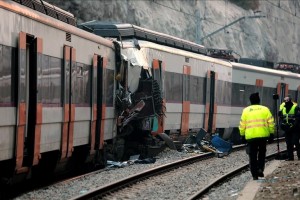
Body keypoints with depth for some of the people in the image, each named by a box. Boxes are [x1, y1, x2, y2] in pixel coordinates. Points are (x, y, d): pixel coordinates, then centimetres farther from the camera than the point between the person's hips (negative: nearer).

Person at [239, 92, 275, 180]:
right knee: (262, 153, 19)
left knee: (252, 155, 6)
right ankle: (260, 168, 2)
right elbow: (271, 123, 2)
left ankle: (254, 174, 3)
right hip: (263, 136, 0)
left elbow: (242, 125, 5)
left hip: (250, 136, 0)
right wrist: (271, 134, 9)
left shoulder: (246, 110, 5)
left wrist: (242, 135, 14)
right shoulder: (265, 109, 5)